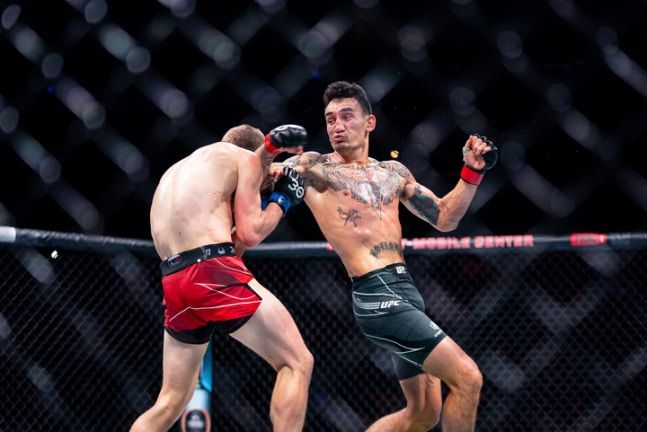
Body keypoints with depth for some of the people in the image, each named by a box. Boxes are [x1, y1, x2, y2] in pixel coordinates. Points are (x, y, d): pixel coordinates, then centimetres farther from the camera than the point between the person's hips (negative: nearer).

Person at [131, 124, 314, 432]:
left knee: (170, 401, 16)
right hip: (212, 272, -7)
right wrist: (282, 199, 18)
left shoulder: (177, 171, 33)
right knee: (297, 363, 0)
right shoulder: (244, 157, 12)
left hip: (173, 283, 7)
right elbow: (250, 234, 1)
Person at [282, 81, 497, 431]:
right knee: (468, 378, -15)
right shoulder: (313, 167, 1)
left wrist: (472, 172, 10)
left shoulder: (393, 173, 19)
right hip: (377, 294, -8)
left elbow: (444, 219, 21)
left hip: (406, 289, 8)